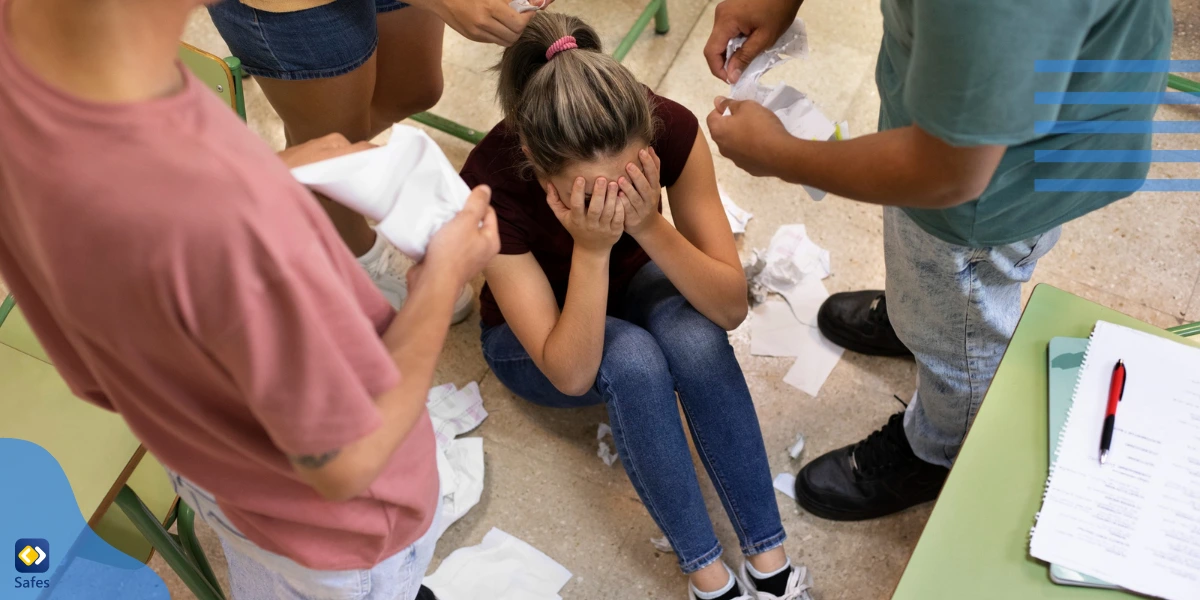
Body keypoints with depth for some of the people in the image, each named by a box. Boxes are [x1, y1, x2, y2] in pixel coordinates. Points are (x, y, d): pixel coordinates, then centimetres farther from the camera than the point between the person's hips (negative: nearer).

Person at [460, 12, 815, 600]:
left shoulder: (672, 130, -30)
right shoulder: (491, 185, -36)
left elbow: (731, 307, -26)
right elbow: (571, 373, -33)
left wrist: (648, 225, -40)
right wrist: (591, 248, -44)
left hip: (633, 285, 2)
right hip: (533, 337, -2)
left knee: (693, 334, -32)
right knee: (633, 358, -34)